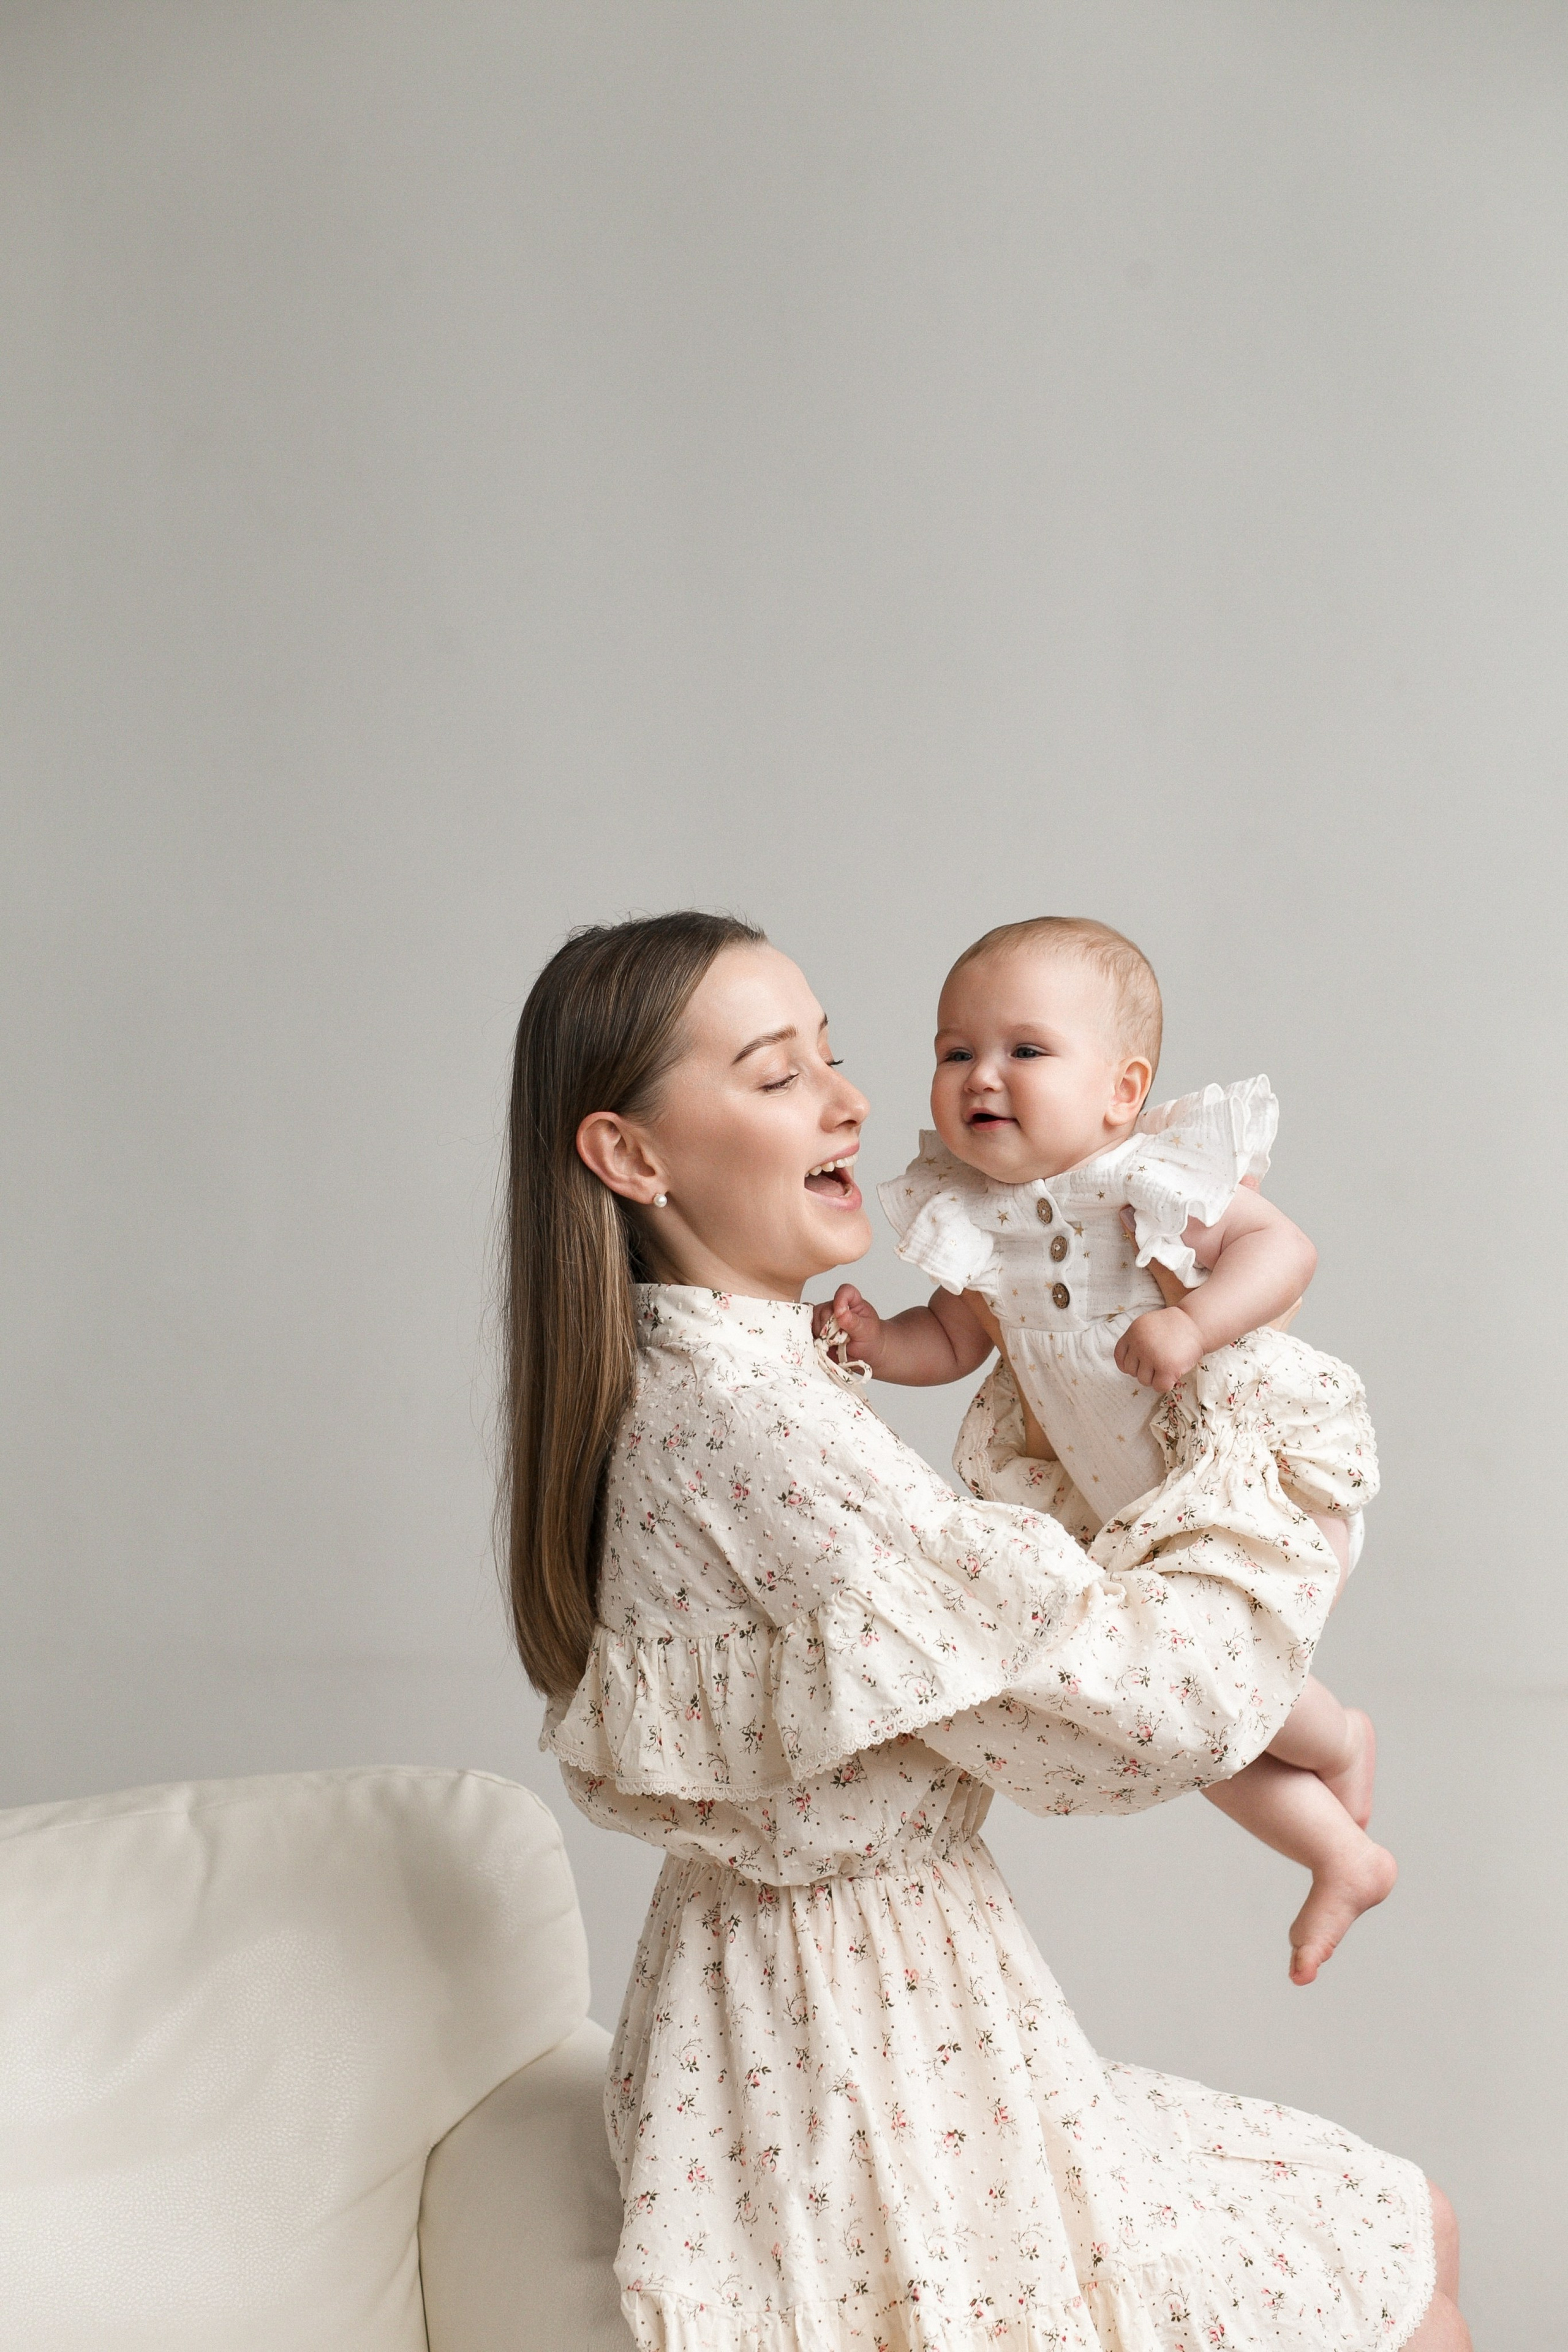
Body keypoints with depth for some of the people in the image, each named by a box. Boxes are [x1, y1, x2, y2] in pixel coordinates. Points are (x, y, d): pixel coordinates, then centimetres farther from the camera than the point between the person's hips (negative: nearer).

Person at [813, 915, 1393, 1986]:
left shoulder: (1148, 1176, -17)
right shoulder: (972, 1221, 0)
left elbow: (1283, 1246, -22)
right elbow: (958, 1341, 11)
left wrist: (1193, 1323, -36)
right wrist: (879, 1342, -7)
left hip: (1267, 1461, -7)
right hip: (1145, 1513, 7)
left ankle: (1339, 1742, 7)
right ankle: (1345, 1859, 31)